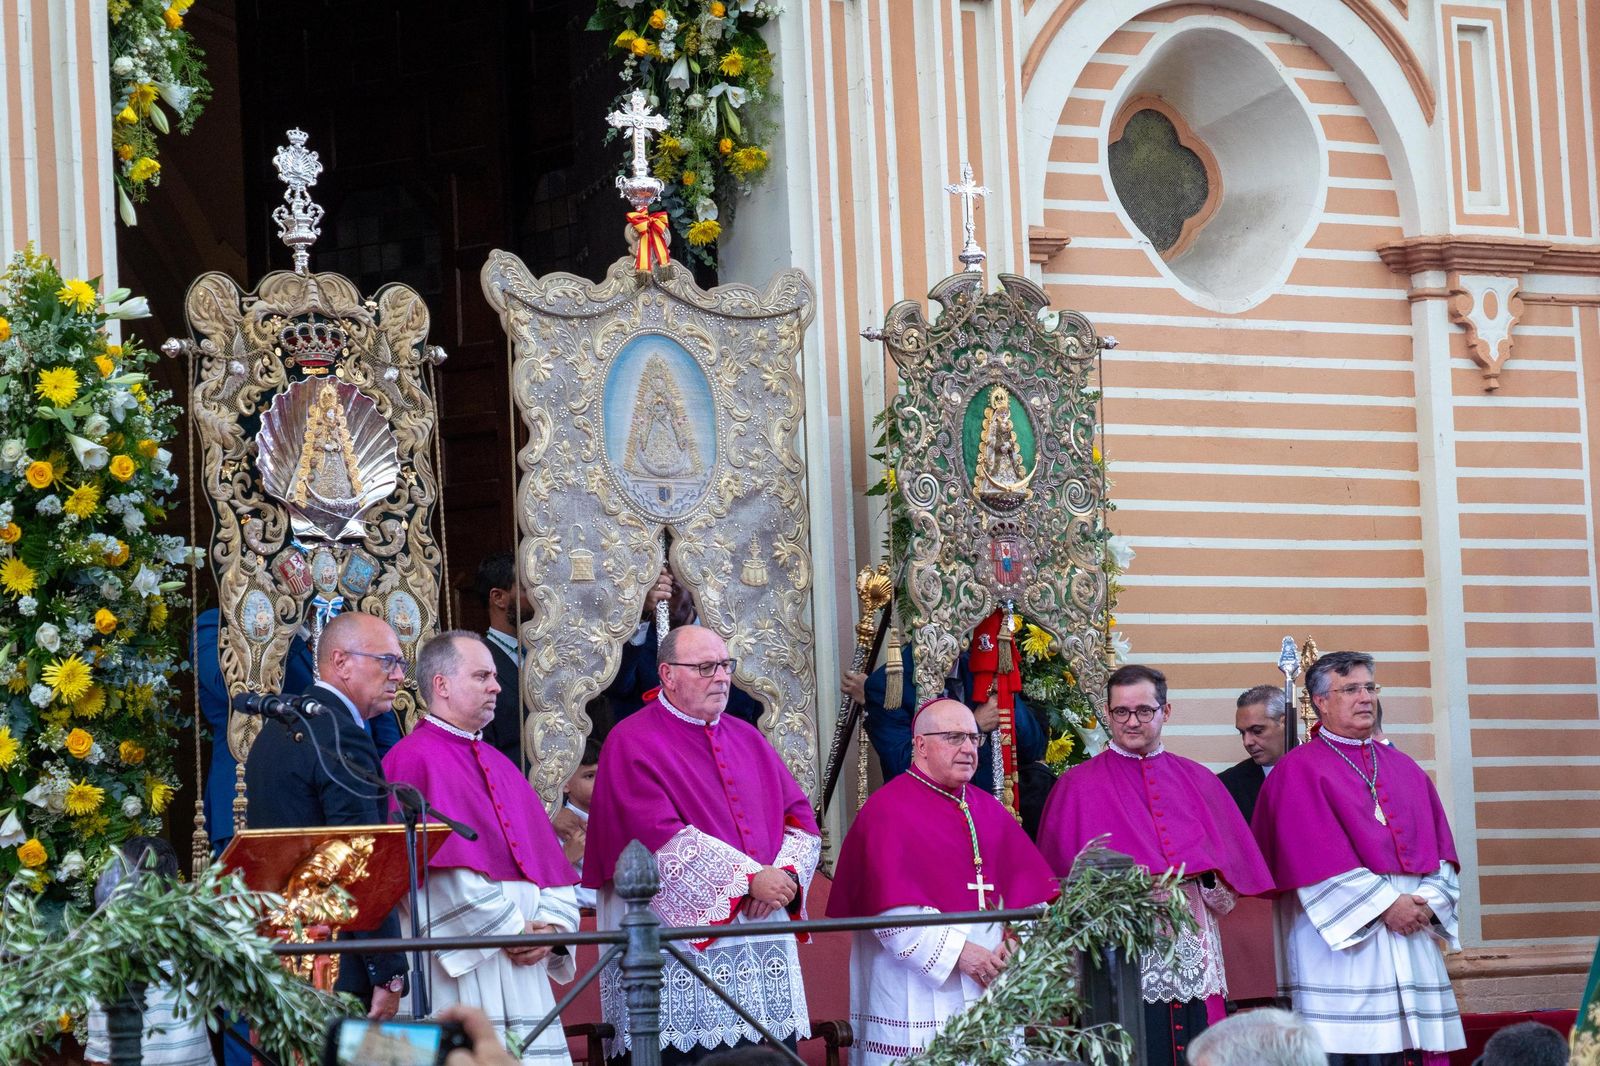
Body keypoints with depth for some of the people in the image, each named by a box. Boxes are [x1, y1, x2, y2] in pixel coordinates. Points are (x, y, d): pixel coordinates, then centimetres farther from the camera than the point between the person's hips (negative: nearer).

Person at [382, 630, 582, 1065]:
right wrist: (508, 928, -13)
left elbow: (548, 858, 16)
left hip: (521, 964, 7)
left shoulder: (499, 765, 22)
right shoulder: (415, 760, -4)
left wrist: (552, 926, -1)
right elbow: (442, 865, -14)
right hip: (458, 967, -7)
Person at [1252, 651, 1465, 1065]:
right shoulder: (1298, 771, 0)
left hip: (1412, 931, 6)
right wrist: (1385, 904, -15)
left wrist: (1429, 903, -4)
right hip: (1342, 940, -6)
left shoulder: (1404, 768, 19)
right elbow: (1319, 859, -10)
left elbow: (1439, 845, 14)